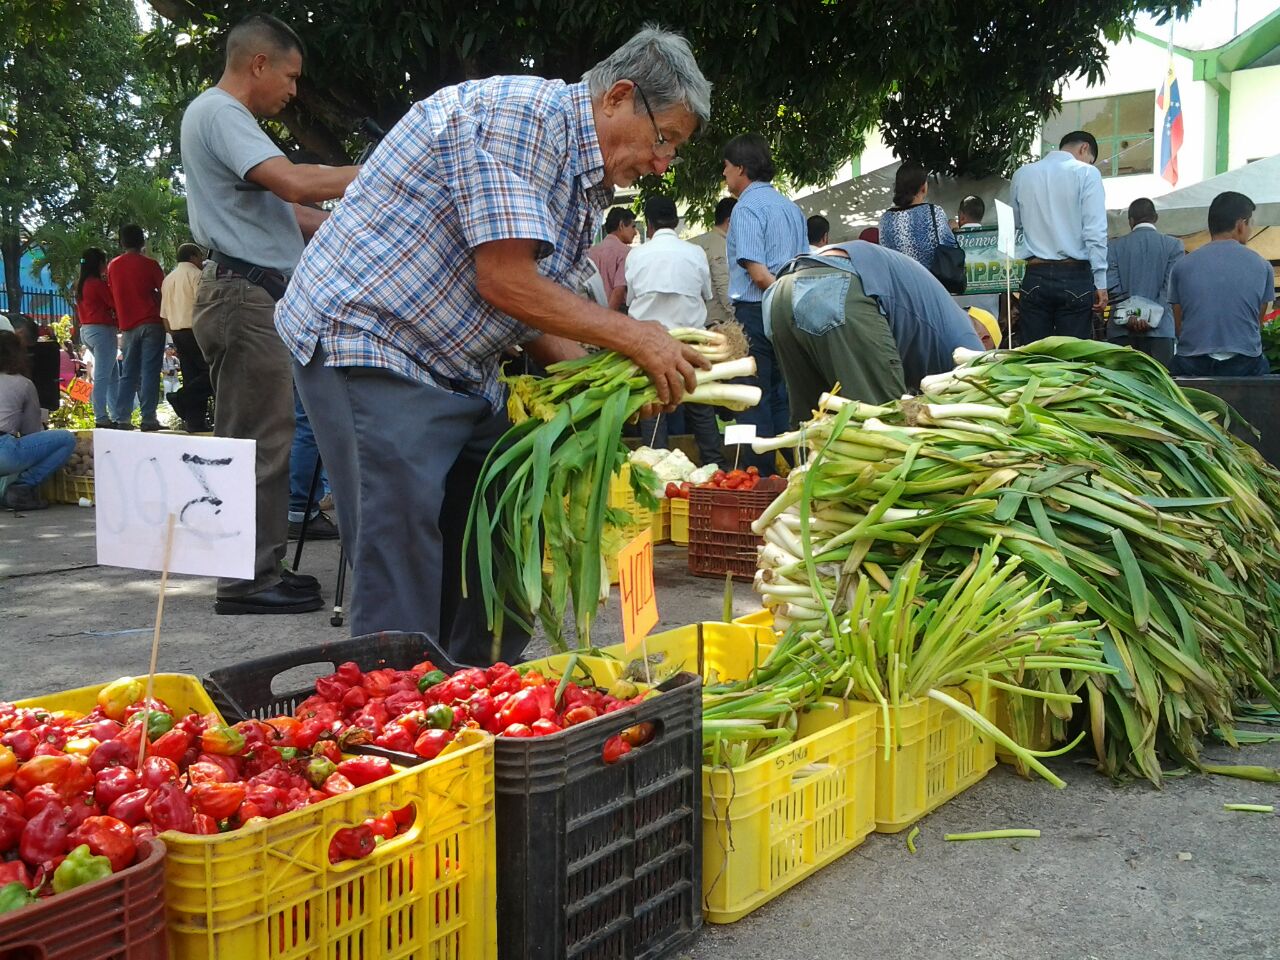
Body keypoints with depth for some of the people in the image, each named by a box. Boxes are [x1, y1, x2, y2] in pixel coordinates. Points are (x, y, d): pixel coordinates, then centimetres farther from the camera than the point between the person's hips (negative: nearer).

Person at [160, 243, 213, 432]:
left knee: (191, 377, 7)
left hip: (177, 333, 9)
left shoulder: (168, 279, 20)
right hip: (195, 331, -8)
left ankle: (195, 422, 3)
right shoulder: (195, 275, -5)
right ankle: (181, 398, -18)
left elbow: (164, 315, 19)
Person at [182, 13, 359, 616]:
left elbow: (286, 211, 24)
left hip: (256, 295, 11)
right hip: (244, 292, -11)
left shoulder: (229, 119, 24)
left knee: (262, 437, 12)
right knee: (256, 441, -10)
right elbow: (295, 183, -23)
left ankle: (260, 569, 18)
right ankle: (247, 580, -7)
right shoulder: (217, 111, -9)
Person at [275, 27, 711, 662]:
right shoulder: (522, 114, -17)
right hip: (366, 346, -10)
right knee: (402, 585, -14)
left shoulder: (587, 184, 13)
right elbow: (504, 281, -24)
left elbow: (538, 314, 13)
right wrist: (633, 337, -16)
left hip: (460, 372, 10)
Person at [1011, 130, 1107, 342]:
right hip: (1074, 277, -3)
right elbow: (1095, 232, -7)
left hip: (1035, 277, 3)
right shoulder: (1087, 173, -1)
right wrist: (1100, 283, -7)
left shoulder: (1021, 174, 11)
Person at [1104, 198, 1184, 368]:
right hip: (1159, 329, -1)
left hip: (1121, 329, 1)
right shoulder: (1174, 245, 6)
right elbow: (1169, 286, -5)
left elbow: (1112, 286, -2)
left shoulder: (1114, 246, 8)